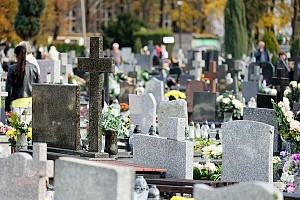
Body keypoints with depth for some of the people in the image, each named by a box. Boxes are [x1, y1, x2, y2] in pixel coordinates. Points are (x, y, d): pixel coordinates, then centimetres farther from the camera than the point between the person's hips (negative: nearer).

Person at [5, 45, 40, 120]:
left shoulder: (12, 69, -5)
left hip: (18, 102, -3)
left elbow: (9, 89, -2)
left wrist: (7, 108, 2)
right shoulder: (34, 67, 4)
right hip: (31, 102, 3)